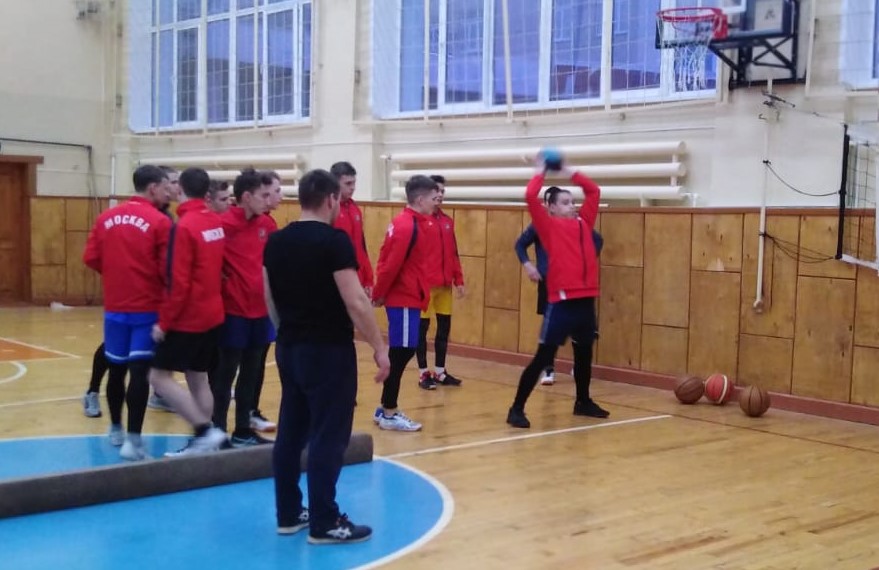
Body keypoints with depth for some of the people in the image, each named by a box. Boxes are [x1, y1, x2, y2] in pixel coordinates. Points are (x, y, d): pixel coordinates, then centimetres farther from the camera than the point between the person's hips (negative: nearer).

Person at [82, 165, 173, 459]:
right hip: (147, 308, -5)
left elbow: (90, 258, 4)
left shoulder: (106, 218, 5)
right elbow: (167, 268, -14)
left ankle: (116, 430, 30)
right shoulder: (159, 221, -11)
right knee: (140, 371, -5)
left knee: (117, 368, 16)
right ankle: (133, 440, -8)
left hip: (115, 307, 5)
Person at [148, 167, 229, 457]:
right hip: (212, 314, 8)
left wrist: (164, 321, -13)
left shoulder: (185, 226, -16)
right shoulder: (217, 223, 5)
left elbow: (178, 282, -19)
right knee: (198, 378, 13)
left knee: (159, 376, -2)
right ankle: (201, 440, 16)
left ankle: (206, 430, -8)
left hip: (187, 318, -8)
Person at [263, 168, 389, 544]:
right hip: (329, 350, -7)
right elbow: (356, 302, -18)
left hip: (289, 349, 8)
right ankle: (324, 524, 5)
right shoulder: (334, 241, -15)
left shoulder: (276, 242, 6)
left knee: (291, 432, 14)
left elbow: (269, 299, 14)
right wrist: (379, 348, -11)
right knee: (328, 437, -1)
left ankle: (288, 514, 22)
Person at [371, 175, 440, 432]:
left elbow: (388, 261, 14)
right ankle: (389, 414, 4)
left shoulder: (414, 223, 12)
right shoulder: (408, 226, -18)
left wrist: (380, 293, 11)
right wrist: (379, 295, -8)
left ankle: (386, 409, 21)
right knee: (401, 353, -3)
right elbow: (392, 264, -19)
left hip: (406, 297, 9)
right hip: (404, 298, -9)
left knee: (402, 352, 13)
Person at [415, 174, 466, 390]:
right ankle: (423, 373, 11)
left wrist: (458, 280, 11)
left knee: (444, 327, 10)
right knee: (422, 328, 3)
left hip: (445, 284, 6)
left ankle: (440, 372, 20)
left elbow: (453, 253, 15)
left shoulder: (448, 221, 12)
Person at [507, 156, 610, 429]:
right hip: (562, 300, -6)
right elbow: (530, 197, -11)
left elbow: (594, 191, 25)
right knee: (543, 357, -6)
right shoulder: (549, 225, 0)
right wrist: (541, 173, 4)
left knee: (584, 353, 19)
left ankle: (583, 402, 37)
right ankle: (517, 409, -1)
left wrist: (570, 173, 22)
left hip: (586, 298, 6)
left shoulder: (583, 223, 15)